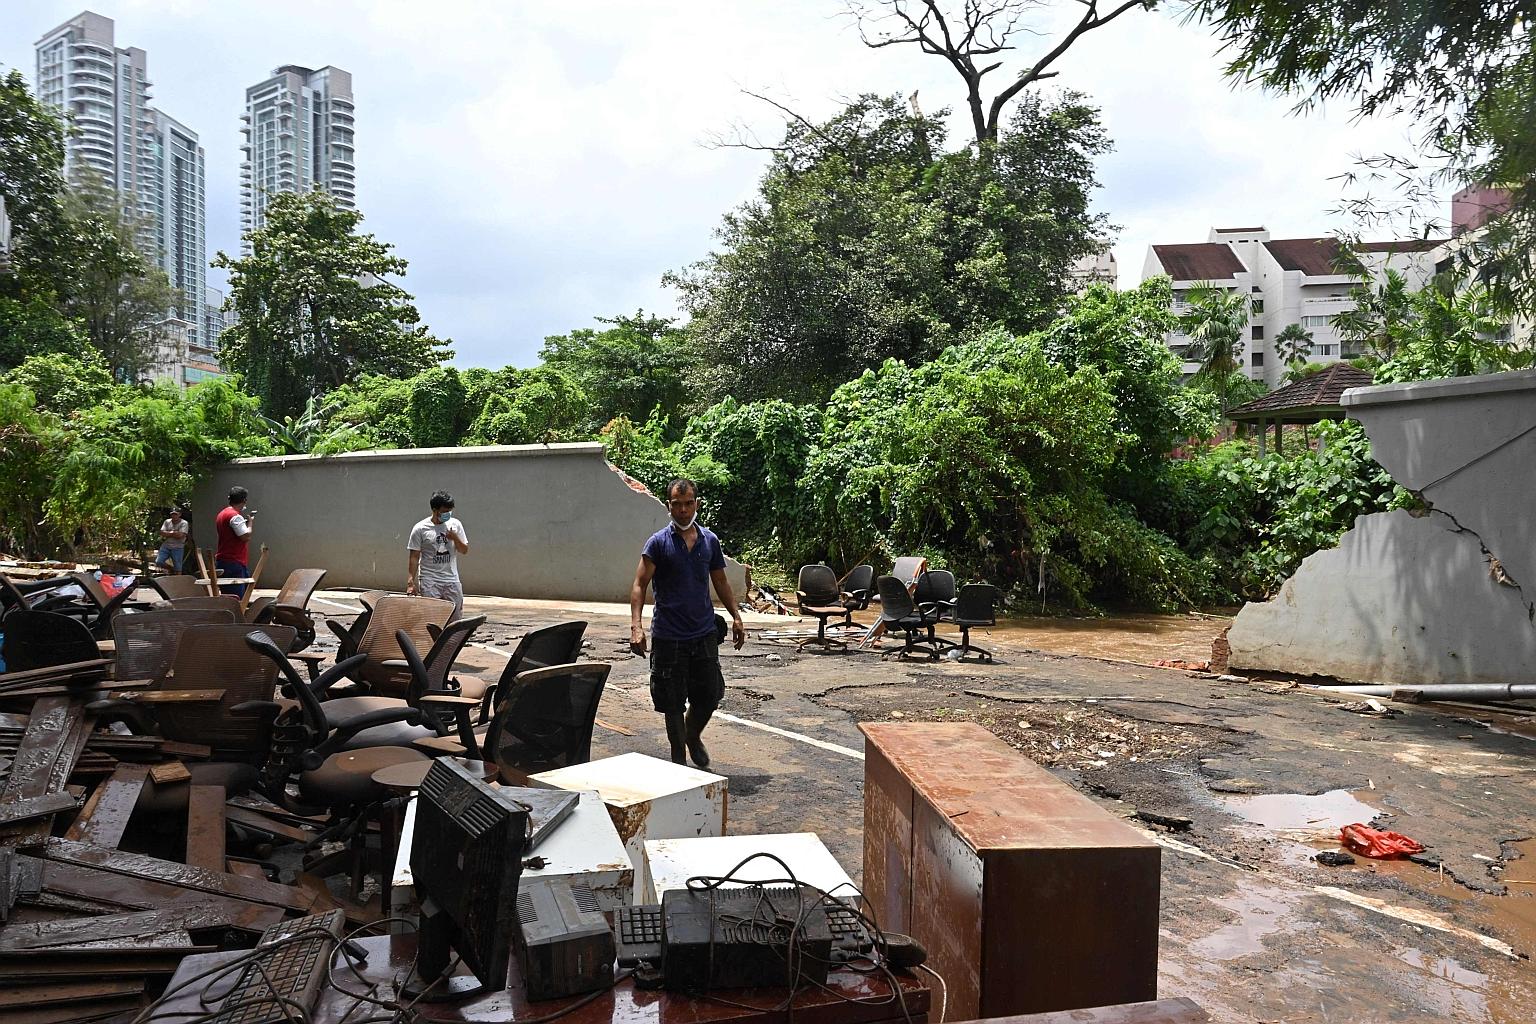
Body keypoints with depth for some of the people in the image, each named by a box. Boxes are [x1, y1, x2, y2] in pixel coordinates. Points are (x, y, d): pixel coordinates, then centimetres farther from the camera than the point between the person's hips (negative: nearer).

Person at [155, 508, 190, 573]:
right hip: (165, 546, 4)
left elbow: (180, 535, -16)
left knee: (178, 568, -1)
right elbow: (162, 533, -1)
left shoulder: (184, 523, -5)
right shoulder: (167, 522, 9)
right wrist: (173, 533, -8)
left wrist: (168, 533, -5)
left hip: (177, 548, -4)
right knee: (158, 562, -6)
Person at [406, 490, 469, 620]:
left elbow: (465, 550, 10)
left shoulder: (455, 524, 6)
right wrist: (410, 582, -8)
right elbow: (414, 557, -2)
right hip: (429, 582, -3)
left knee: (456, 617, 4)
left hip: (452, 581, 3)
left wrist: (455, 538, -9)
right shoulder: (420, 529, -4)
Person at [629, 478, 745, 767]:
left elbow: (721, 583, 17)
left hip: (704, 634, 4)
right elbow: (639, 585, -11)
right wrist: (636, 626, -23)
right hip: (669, 636, -3)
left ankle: (693, 736, 37)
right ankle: (679, 758, 24)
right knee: (673, 702, 5)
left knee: (710, 695, 7)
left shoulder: (710, 541, 6)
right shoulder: (658, 542, -6)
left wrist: (736, 617, 9)